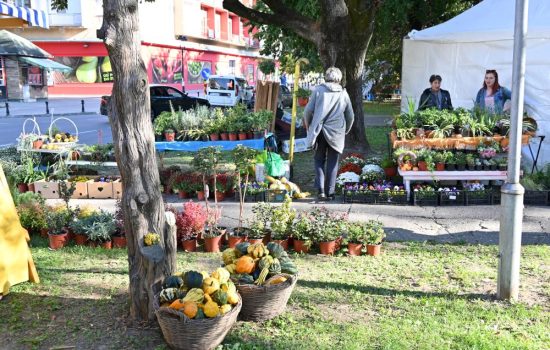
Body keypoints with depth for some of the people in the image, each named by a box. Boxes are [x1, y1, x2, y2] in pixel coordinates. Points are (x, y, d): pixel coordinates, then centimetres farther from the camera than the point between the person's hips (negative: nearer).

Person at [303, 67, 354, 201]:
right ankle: (330, 192, 12)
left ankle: (321, 190, 0)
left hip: (319, 133, -1)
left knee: (319, 160, 12)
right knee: (332, 163, 9)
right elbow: (350, 116, 13)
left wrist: (309, 127, 14)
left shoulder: (318, 90, 0)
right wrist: (345, 131, 27)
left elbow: (308, 111, -2)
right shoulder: (344, 94, 6)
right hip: (336, 134, 1)